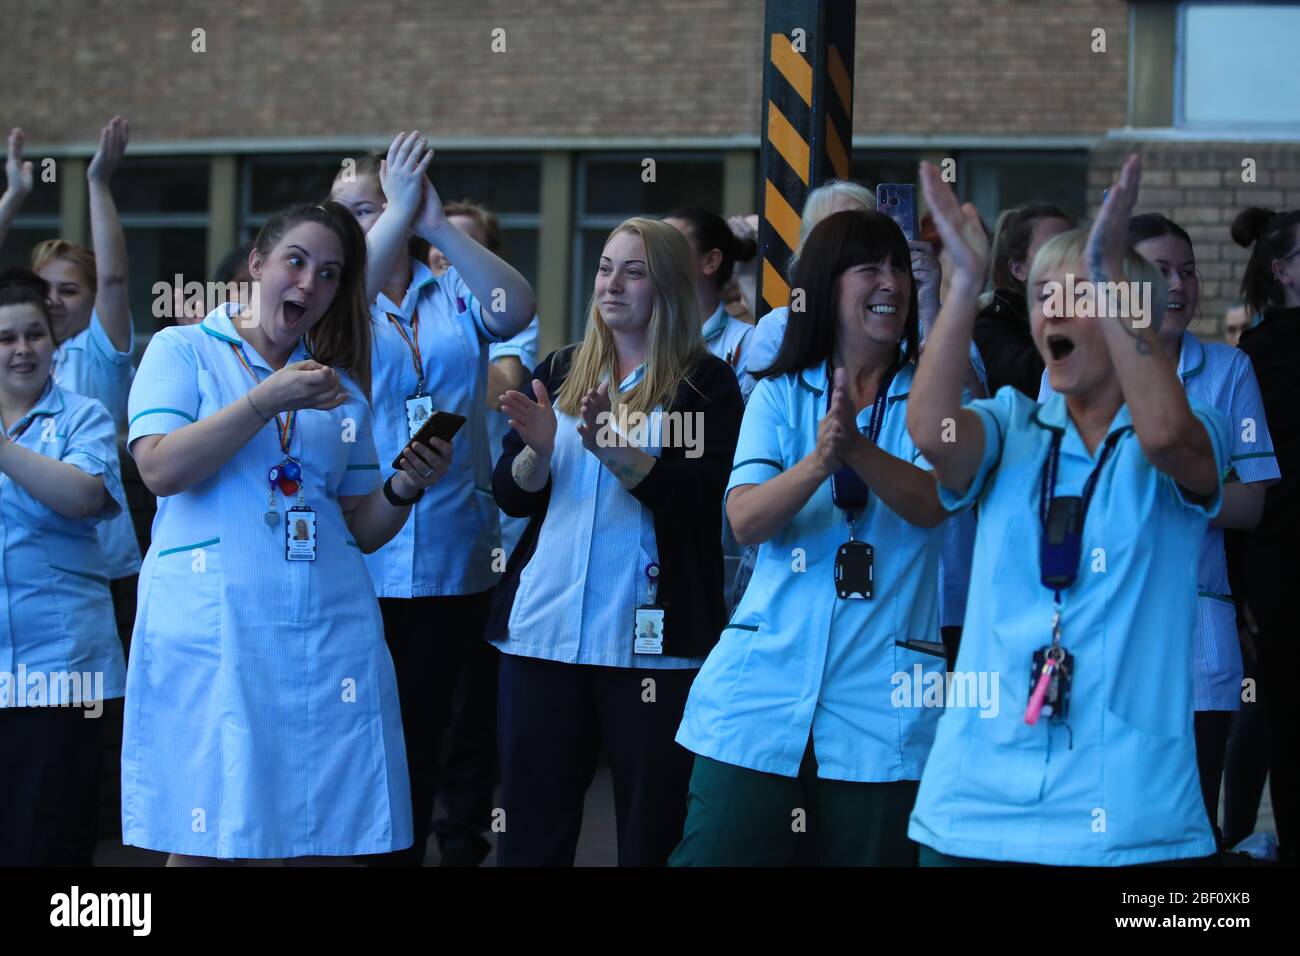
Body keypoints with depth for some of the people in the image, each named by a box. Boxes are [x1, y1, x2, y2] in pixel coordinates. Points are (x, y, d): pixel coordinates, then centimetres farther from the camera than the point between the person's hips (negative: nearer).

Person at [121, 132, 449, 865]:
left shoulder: (340, 384, 18)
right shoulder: (184, 351, 6)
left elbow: (360, 527, 16)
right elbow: (160, 468, -10)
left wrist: (404, 490, -4)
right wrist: (266, 402, -16)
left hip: (328, 632, 4)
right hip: (210, 629, -4)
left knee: (312, 839, 0)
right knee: (202, 842, -4)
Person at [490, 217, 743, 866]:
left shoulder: (705, 382, 0)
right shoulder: (559, 372, 12)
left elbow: (702, 502, -12)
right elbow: (511, 496, 9)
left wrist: (614, 452, -23)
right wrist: (538, 449, -12)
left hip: (654, 638, -4)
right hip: (543, 627, 4)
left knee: (652, 828, 1)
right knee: (531, 824, 7)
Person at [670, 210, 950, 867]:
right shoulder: (780, 394, 10)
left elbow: (930, 503, -12)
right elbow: (745, 519, -5)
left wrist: (857, 449, -29)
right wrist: (818, 461, -23)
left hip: (881, 702, -1)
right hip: (763, 684, 1)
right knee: (716, 852, -3)